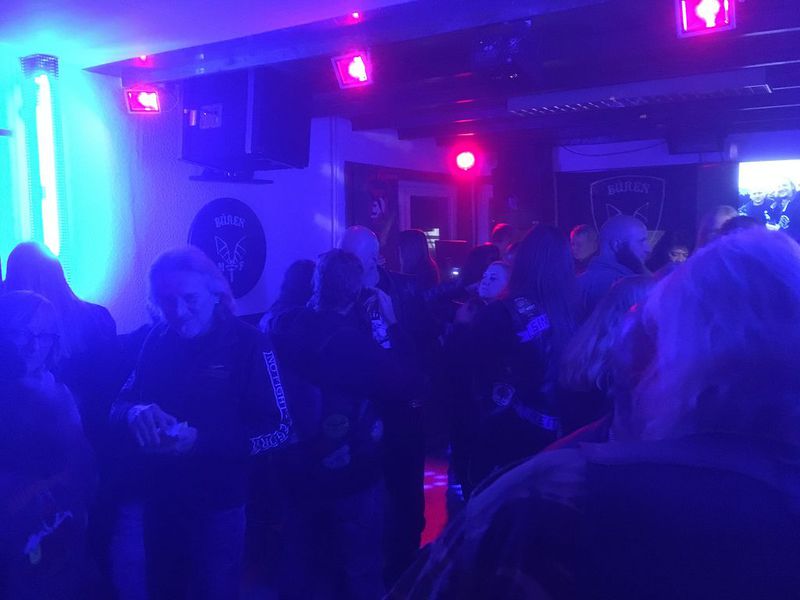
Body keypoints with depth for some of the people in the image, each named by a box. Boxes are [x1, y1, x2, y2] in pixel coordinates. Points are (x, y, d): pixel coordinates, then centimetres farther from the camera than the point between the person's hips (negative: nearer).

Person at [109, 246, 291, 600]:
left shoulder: (248, 343, -14)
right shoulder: (156, 340, -1)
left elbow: (280, 427, -17)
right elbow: (119, 405, 3)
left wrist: (201, 441, -26)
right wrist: (134, 414, -21)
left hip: (217, 505, -4)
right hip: (158, 502, 4)